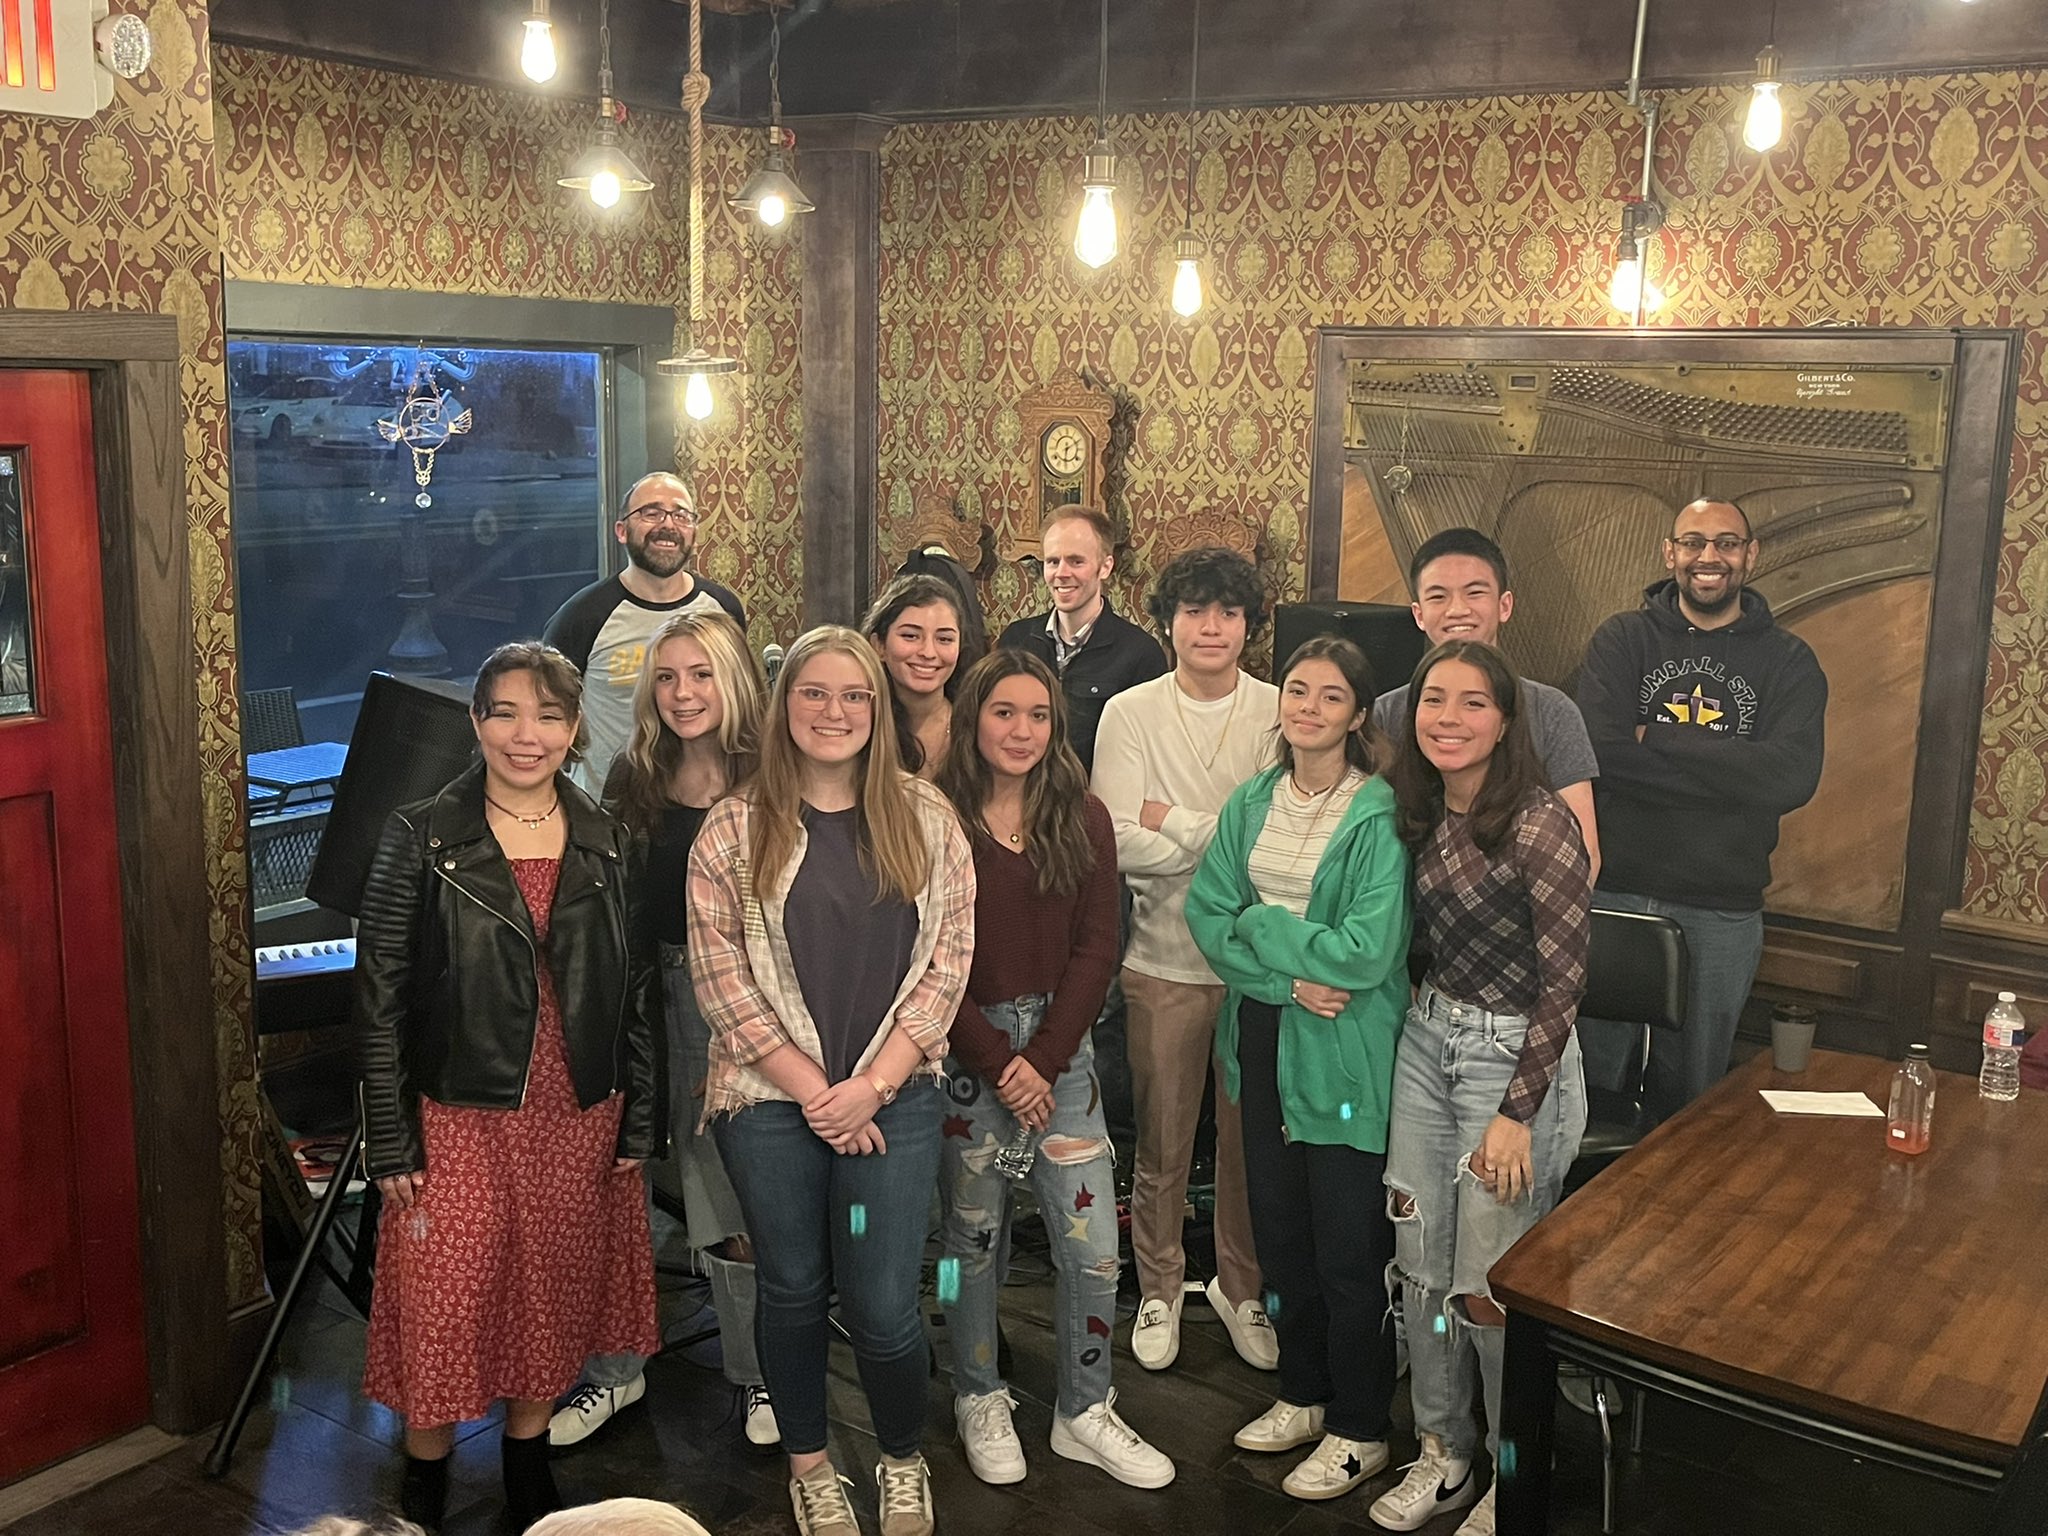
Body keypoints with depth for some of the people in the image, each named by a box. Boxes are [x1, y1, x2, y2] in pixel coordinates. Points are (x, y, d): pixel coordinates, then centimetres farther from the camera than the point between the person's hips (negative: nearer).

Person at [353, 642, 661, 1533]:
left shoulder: (607, 843, 2)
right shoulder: (421, 839, -7)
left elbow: (638, 991, 6)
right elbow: (379, 996, -7)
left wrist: (639, 1123, 3)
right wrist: (391, 1142, -9)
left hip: (578, 1119, 3)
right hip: (458, 1119, -3)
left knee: (552, 1297, 14)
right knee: (443, 1307, 4)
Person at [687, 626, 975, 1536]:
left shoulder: (926, 820, 1)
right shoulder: (734, 829, -3)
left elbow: (946, 960, -2)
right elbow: (719, 976, -6)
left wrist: (872, 1084, -10)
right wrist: (812, 1088, -10)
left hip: (894, 1098, 0)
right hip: (772, 1100, 0)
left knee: (884, 1306, 0)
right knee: (793, 1290, 13)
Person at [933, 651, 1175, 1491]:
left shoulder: (1083, 819, 2)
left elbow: (1096, 950, 0)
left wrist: (1043, 1060, -9)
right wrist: (996, 1065, -11)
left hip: (1061, 1044, 3)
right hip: (967, 1046, -2)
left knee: (1093, 1243, 1)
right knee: (975, 1233, 10)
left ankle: (1085, 1413, 20)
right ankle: (980, 1401, 30)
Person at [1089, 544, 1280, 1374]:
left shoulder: (1280, 714, -2)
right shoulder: (1129, 714, -3)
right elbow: (1119, 842, -13)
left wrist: (1174, 823, -12)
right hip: (1163, 961, 0)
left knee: (1251, 1140, 13)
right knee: (1161, 1143, 12)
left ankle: (1241, 1287, 33)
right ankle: (1158, 1290, 32)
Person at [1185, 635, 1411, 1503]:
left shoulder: (1380, 815, -14)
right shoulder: (1252, 803, 5)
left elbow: (1367, 950, -22)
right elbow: (1207, 916, -2)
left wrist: (1260, 925, -13)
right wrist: (1291, 978, -16)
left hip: (1345, 1053, -6)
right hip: (1262, 1040, 6)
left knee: (1349, 1246, 5)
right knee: (1280, 1229, 17)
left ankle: (1360, 1429, 23)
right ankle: (1304, 1395, 36)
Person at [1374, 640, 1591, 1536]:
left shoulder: (1539, 826, -18)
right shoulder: (1421, 814, 3)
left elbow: (1563, 981, -16)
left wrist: (1517, 1112, -16)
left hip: (1515, 1055, -6)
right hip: (1426, 1039, 7)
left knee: (1488, 1283, 3)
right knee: (1419, 1261, 13)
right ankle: (1442, 1454, 32)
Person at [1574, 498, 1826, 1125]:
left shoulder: (1788, 661, 2)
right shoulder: (1622, 640, 0)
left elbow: (1792, 778, -15)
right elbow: (1602, 750, -17)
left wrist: (1655, 741, -14)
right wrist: (1732, 769, -16)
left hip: (1723, 912, 1)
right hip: (1614, 892, -1)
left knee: (1690, 1090, 16)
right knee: (1587, 1075, 9)